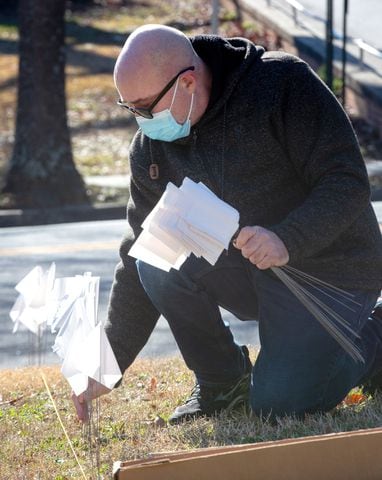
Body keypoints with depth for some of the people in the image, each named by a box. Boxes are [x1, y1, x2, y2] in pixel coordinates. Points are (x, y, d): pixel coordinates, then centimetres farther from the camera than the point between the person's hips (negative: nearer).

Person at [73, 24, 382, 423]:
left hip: (331, 270, -5)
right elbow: (138, 259, 3)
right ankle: (222, 381, 1)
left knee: (277, 403, -20)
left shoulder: (284, 84, -20)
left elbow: (348, 183, -22)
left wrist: (287, 239, -39)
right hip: (245, 270, 5)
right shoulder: (151, 146, -2)